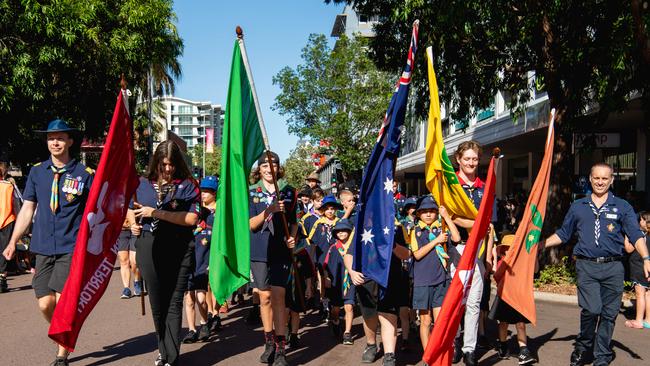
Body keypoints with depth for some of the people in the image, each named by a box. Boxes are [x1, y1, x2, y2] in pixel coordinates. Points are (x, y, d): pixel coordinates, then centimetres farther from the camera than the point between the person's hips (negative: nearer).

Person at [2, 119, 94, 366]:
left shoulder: (84, 174, -3)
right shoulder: (37, 172, 8)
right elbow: (27, 209, 11)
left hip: (72, 248, -4)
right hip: (43, 247, 4)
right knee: (45, 303, 4)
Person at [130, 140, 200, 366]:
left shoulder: (187, 185, -1)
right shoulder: (143, 184, 10)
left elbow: (192, 218, -12)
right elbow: (134, 211, 26)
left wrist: (157, 213, -16)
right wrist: (134, 224, 4)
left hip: (179, 250, -3)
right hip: (149, 248, 3)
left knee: (174, 304, 0)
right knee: (157, 304, 13)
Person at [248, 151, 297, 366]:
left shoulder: (288, 191, 6)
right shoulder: (252, 192, 3)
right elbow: (251, 224, -4)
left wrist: (292, 237, -5)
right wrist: (270, 209, -19)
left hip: (281, 250, -1)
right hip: (259, 251, 1)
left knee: (278, 296, -7)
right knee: (265, 296, 6)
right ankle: (269, 342, 22)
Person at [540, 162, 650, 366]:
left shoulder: (622, 207, 9)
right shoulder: (578, 207, 13)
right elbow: (562, 234, 19)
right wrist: (540, 245, 9)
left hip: (613, 267, 1)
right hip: (586, 267, 0)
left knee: (608, 314, 4)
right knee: (591, 309, -14)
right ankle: (583, 348, 11)